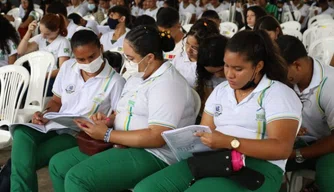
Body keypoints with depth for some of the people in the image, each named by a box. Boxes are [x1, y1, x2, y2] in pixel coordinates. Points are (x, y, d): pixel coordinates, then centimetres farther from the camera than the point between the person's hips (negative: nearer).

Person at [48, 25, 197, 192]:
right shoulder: (136, 78, 13)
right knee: (58, 164, 4)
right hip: (120, 145, 10)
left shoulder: (168, 84, -18)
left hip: (151, 155, -10)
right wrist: (106, 121, -4)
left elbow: (158, 137, -26)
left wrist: (107, 134, -21)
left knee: (76, 178, -23)